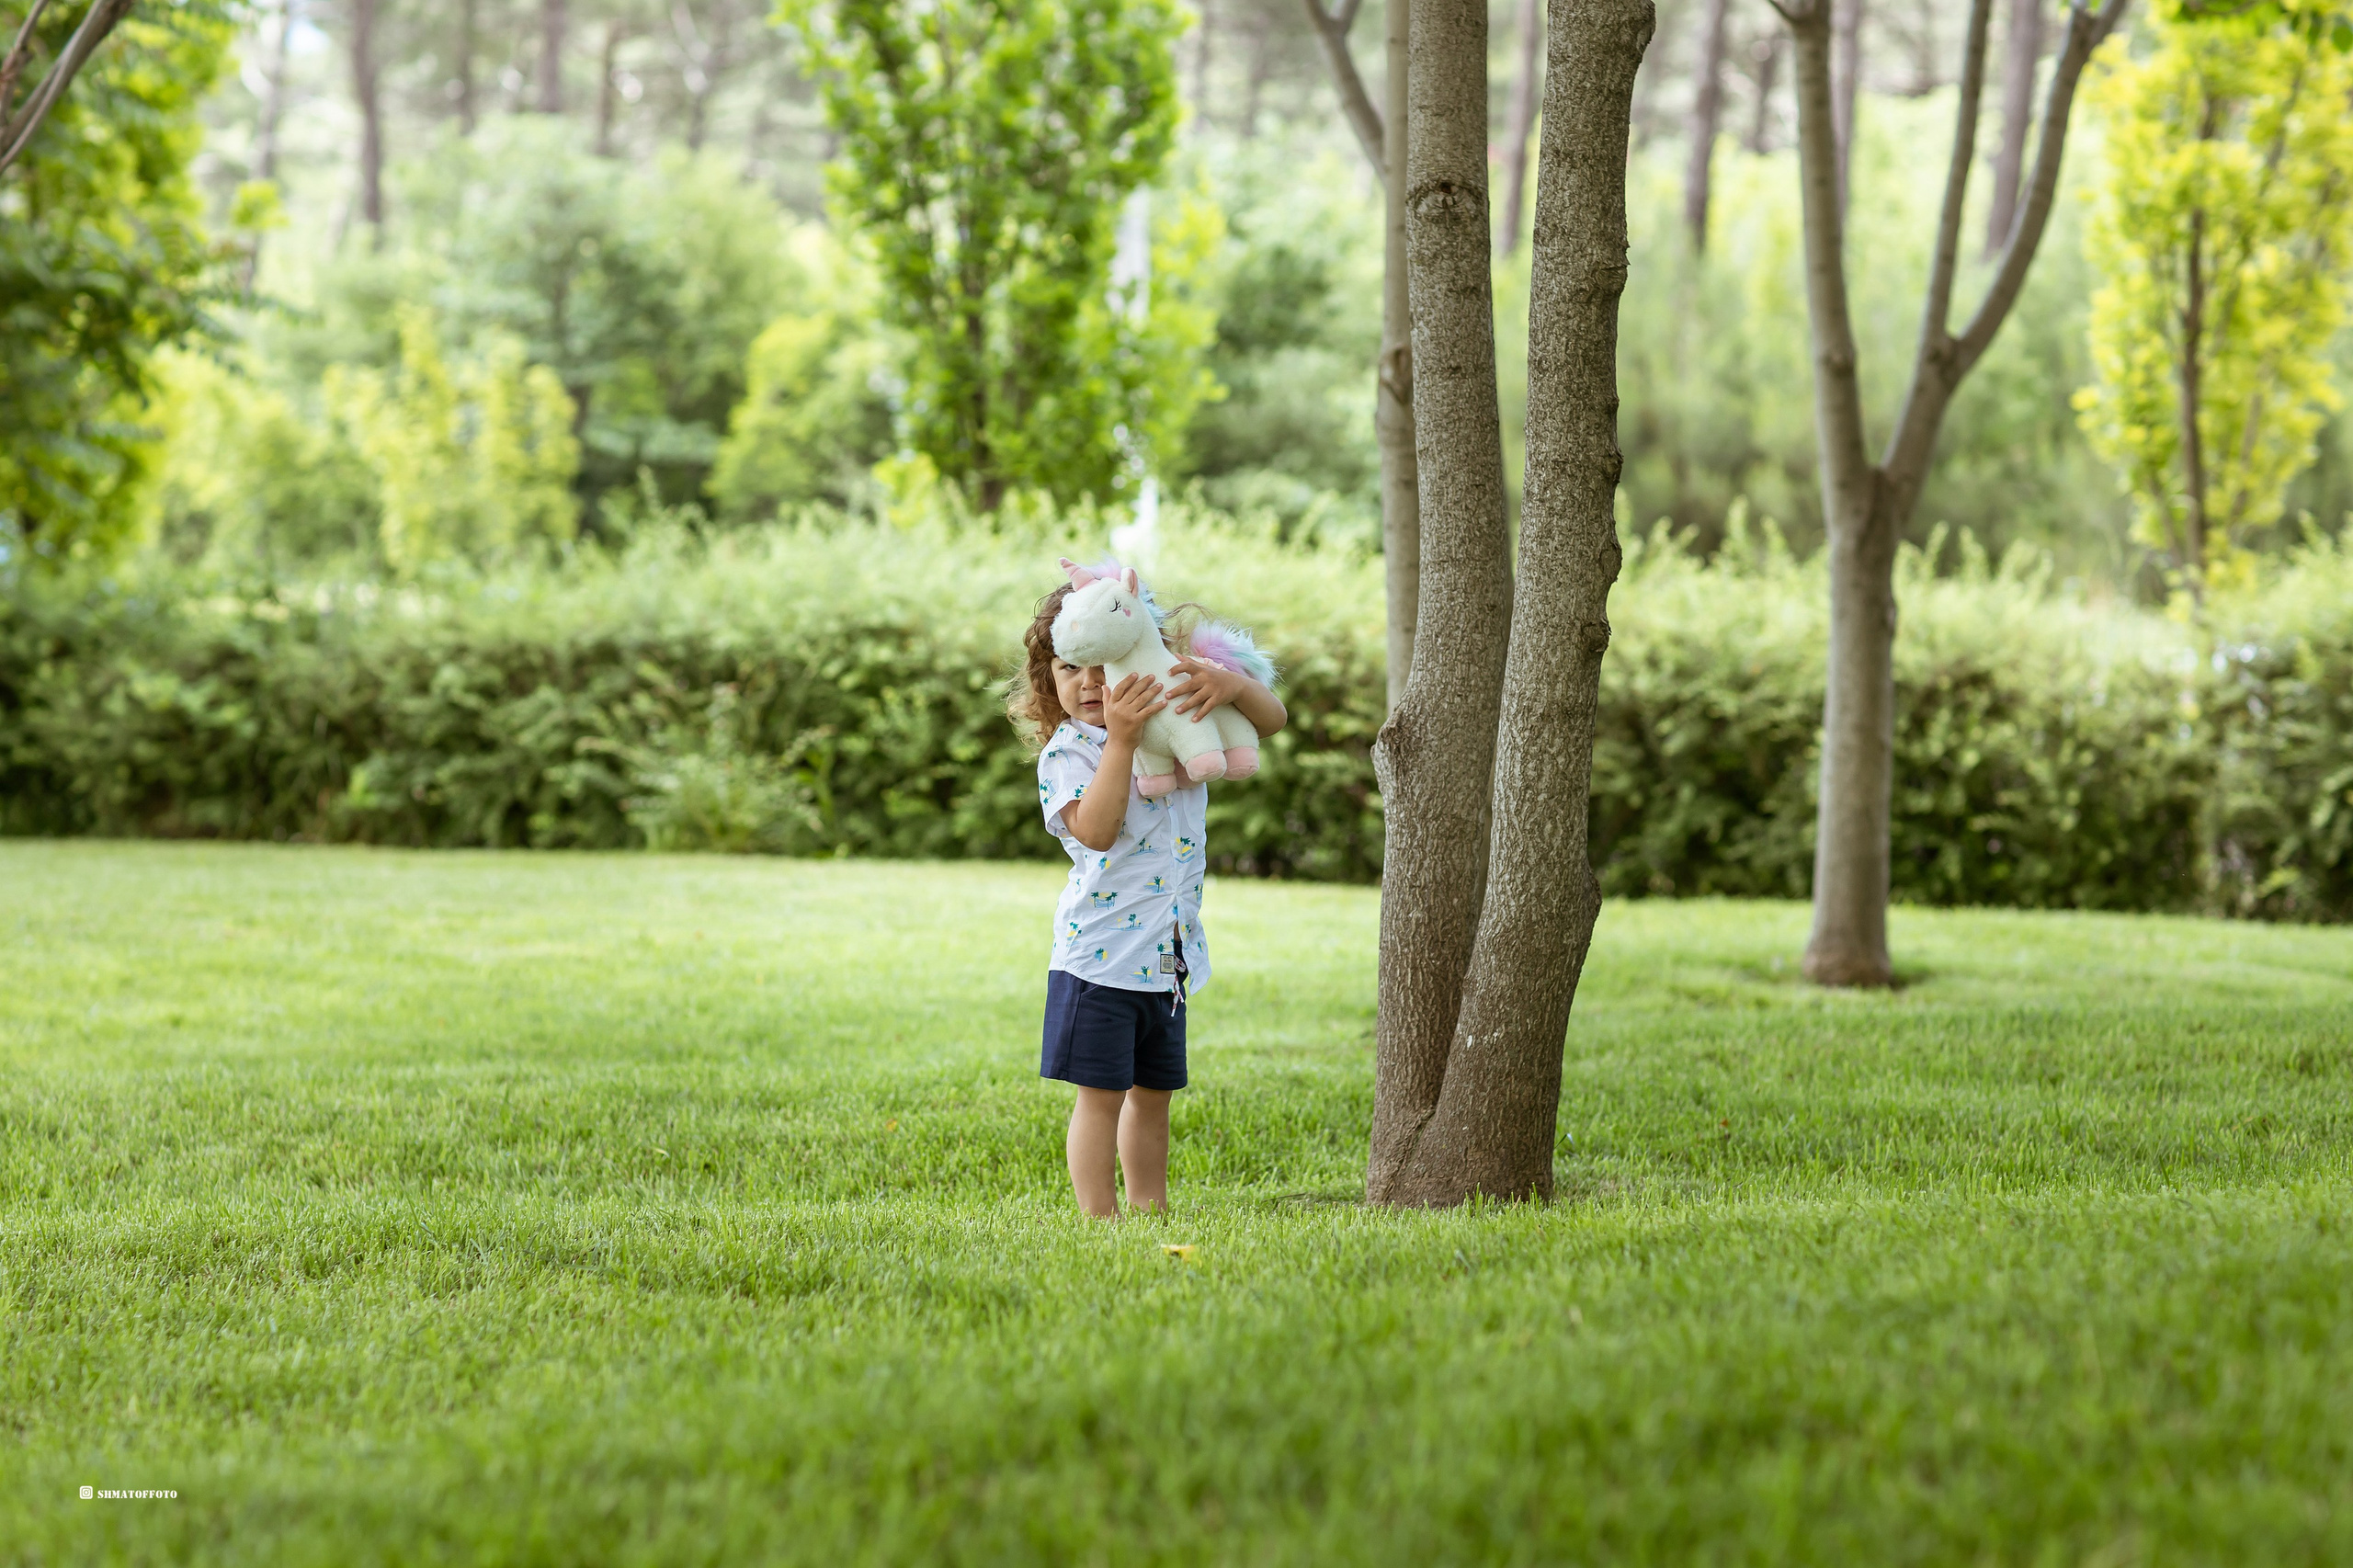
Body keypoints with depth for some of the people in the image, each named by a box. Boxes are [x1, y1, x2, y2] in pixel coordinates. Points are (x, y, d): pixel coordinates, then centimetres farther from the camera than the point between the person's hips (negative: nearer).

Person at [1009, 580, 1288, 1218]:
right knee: (1102, 1092, -3)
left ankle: (1149, 1212, 24)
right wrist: (1122, 738, -33)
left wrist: (1231, 685, -17)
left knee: (1153, 1091, 15)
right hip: (1100, 954, -6)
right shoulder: (1066, 751, -10)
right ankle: (1099, 1219, 2)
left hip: (1169, 955, 6)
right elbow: (1095, 831, -25)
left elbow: (1272, 718, 6)